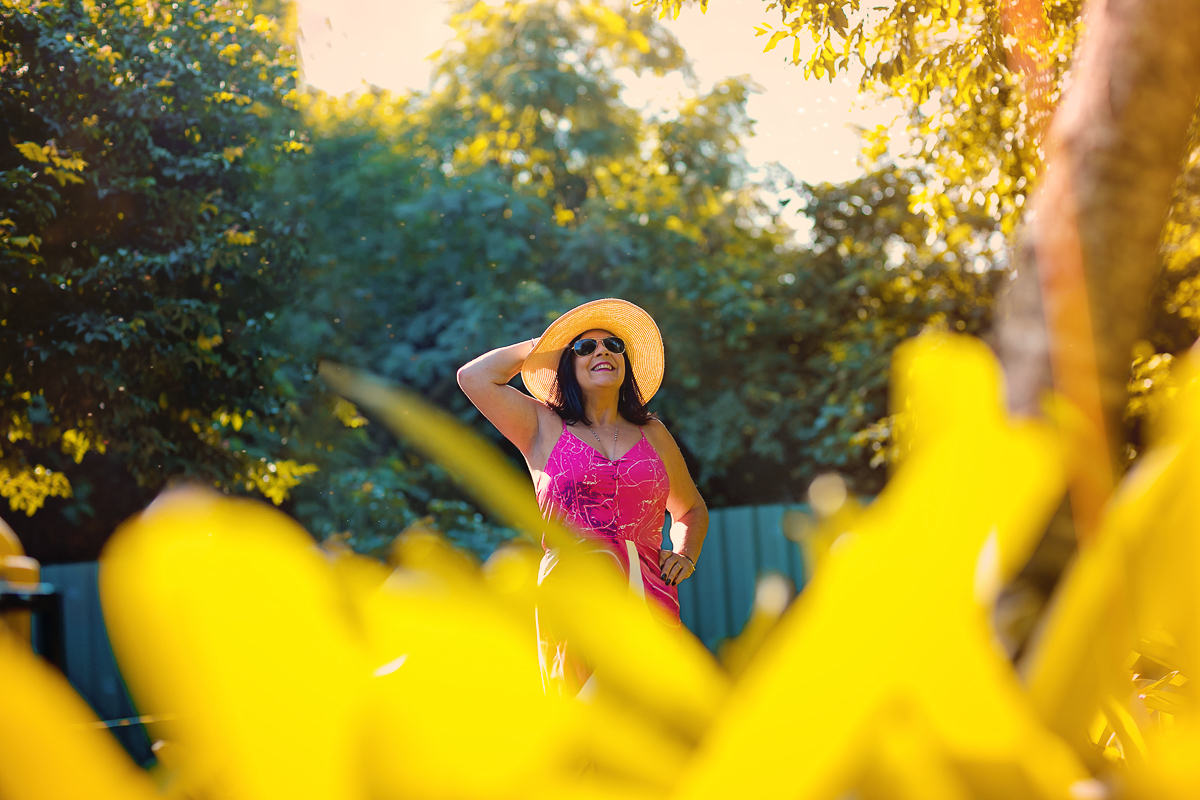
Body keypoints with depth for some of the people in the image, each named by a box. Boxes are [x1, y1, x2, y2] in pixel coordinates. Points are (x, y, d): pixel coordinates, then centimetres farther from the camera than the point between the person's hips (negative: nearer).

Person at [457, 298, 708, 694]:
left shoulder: (652, 434, 20)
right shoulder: (545, 428, 12)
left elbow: (691, 509, 33)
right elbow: (474, 377, 0)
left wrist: (686, 556, 13)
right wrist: (539, 346, 13)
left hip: (652, 602, 3)